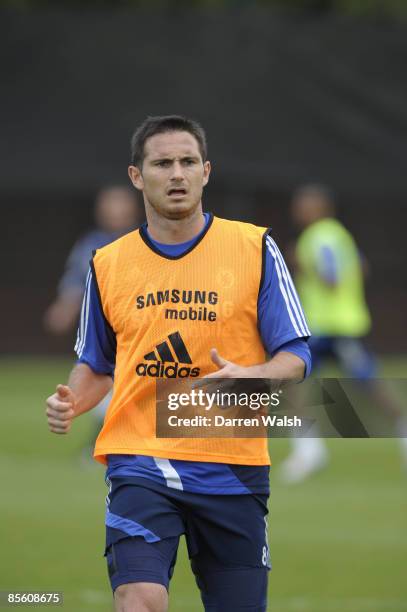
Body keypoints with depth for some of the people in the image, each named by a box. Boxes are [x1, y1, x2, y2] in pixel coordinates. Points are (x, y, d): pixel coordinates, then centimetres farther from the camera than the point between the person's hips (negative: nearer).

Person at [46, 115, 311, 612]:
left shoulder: (254, 248, 1)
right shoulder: (108, 264, 7)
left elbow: (296, 356, 0)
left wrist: (251, 378, -21)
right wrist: (71, 402, -1)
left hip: (232, 466, 0)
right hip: (140, 461, 0)